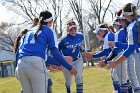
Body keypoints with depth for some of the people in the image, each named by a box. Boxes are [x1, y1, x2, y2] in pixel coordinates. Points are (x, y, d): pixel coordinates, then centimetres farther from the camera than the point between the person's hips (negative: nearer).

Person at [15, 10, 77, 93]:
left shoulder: (29, 31, 27)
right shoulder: (49, 31, 11)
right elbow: (55, 53, 3)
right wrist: (70, 67, 7)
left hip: (21, 64, 6)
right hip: (36, 64, -6)